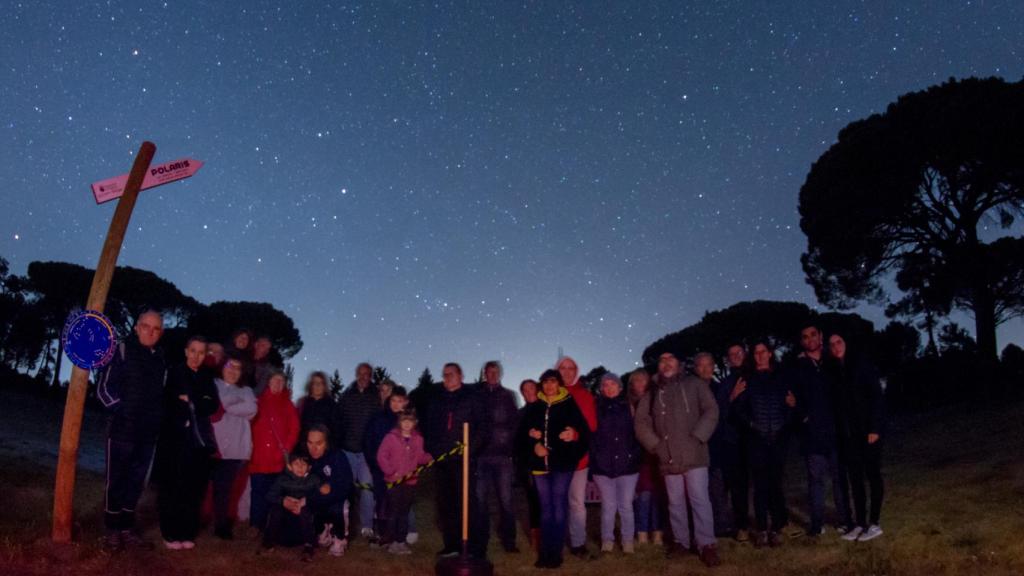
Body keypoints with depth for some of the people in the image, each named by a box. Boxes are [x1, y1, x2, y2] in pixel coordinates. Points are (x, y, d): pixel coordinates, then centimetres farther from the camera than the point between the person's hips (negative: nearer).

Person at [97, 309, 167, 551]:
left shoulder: (161, 357, 9)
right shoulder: (123, 351, -5)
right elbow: (104, 388, -7)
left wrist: (158, 417, 6)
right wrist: (121, 410, -14)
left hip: (148, 431, 5)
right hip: (122, 428, -5)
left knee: (136, 481, 12)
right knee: (116, 480, 3)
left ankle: (127, 529, 22)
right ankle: (112, 531, 14)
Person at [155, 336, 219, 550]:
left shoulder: (207, 379, 14)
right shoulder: (174, 373, 4)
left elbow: (213, 405, 0)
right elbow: (168, 402, -6)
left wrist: (190, 402, -12)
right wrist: (199, 404, -5)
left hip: (199, 440, 3)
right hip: (175, 438, -3)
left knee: (193, 489, 2)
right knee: (172, 487, -2)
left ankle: (187, 533, 10)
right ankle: (170, 534, 5)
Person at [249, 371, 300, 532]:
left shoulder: (288, 406, 12)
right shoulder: (258, 403, 11)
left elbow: (294, 429, 6)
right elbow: (250, 425, 6)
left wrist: (287, 448, -6)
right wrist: (251, 447, -6)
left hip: (278, 458, 0)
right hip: (259, 457, 0)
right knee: (258, 492, -2)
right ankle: (256, 527, 4)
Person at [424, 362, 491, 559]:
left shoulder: (472, 397, 2)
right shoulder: (437, 400, 15)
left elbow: (483, 427, -3)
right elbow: (430, 427, 19)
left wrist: (471, 448, -13)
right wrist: (431, 450, 6)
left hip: (463, 459, -5)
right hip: (442, 460, 6)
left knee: (468, 502, -9)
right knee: (445, 504, 10)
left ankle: (477, 548, -4)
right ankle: (451, 545, 21)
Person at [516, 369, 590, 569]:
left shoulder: (569, 405, -1)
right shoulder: (533, 407, 8)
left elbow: (584, 431, -5)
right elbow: (521, 434, 9)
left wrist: (574, 435, -22)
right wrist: (533, 445, -7)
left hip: (562, 463, -4)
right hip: (540, 463, 4)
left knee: (559, 506, -1)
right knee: (545, 507, 10)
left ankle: (555, 553, 6)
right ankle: (545, 552, 16)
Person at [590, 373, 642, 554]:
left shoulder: (629, 406, 4)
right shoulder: (597, 408, 2)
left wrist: (637, 455, 0)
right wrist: (594, 457, -4)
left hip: (627, 463, 0)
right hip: (603, 464, 0)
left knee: (626, 506, 6)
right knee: (608, 506, 6)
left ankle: (628, 540, 18)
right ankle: (607, 539, 17)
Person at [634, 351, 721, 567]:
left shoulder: (694, 384, 4)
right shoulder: (652, 393, 13)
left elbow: (711, 411, -3)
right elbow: (641, 423, 11)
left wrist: (697, 437, -10)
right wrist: (656, 445, 0)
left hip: (694, 454, -3)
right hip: (669, 458, 3)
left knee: (699, 499, -5)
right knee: (675, 502, 10)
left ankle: (707, 545, 1)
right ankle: (681, 541, 22)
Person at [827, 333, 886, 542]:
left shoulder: (861, 364, -5)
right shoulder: (831, 371, 7)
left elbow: (877, 396, -9)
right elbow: (833, 401, 9)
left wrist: (875, 428, -15)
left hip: (867, 430, -4)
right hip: (847, 433, 4)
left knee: (872, 474, 2)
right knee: (855, 478, 7)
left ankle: (874, 523, 8)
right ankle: (861, 524, 13)